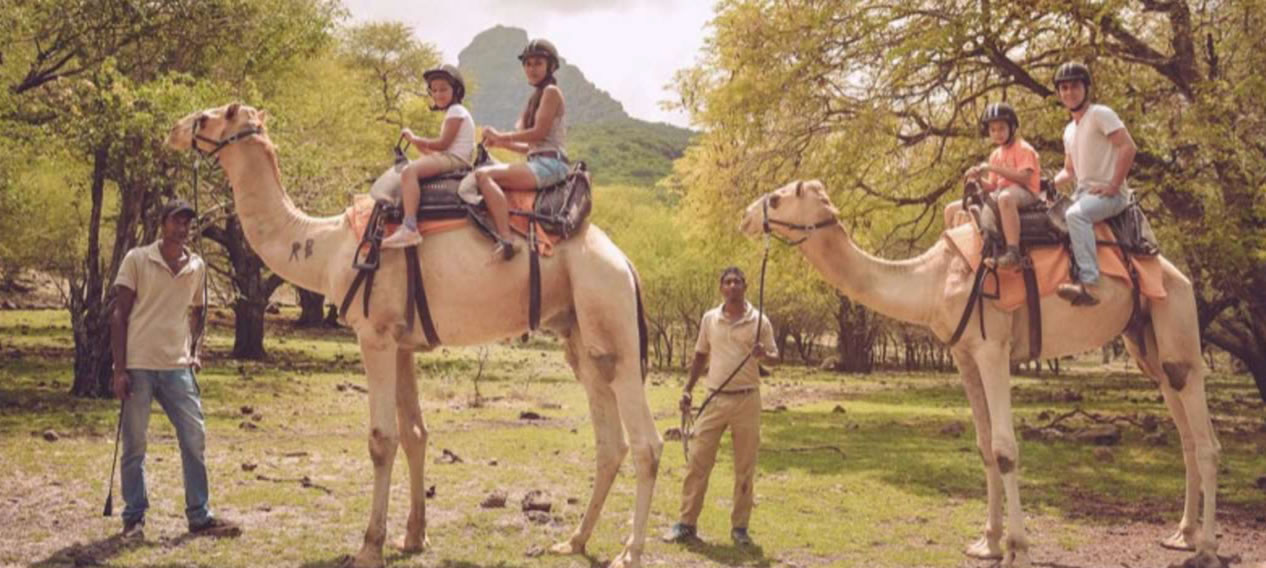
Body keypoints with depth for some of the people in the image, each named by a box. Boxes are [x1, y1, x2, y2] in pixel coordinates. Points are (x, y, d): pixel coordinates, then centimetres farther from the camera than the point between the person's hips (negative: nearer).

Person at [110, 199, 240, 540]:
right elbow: (119, 315, -4)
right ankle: (134, 518, 14)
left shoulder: (197, 266, 7)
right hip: (138, 366, -4)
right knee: (134, 445, 2)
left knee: (195, 439, 1)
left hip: (177, 367, 4)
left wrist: (193, 352, 8)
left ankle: (200, 517, 10)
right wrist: (119, 369, -9)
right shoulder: (137, 260, -4)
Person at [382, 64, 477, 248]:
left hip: (454, 159, -12)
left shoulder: (455, 111, -5)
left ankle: (409, 228, -43)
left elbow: (443, 144, -13)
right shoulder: (453, 112, 27)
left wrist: (415, 139, -3)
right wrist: (419, 143, 11)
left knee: (409, 171, -30)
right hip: (449, 159, 12)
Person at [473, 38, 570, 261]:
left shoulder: (551, 91, -2)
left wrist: (502, 136, -6)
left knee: (484, 174, -25)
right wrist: (504, 144, 9)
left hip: (549, 163, -10)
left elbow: (539, 132, -14)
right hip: (539, 163, 10)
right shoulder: (538, 96, 25)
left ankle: (505, 241, -36)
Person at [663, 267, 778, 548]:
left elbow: (774, 356, 3)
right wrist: (687, 390, 9)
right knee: (697, 461, -1)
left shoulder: (759, 321, -1)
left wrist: (764, 354, -20)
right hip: (715, 398, 2)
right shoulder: (709, 319, 6)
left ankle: (740, 526, 15)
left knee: (745, 468, 4)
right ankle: (686, 523, 7)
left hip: (747, 400, -1)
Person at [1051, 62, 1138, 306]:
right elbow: (1069, 170, 28)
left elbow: (1128, 147, -15)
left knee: (1075, 214, -35)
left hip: (1108, 194, -9)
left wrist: (1113, 186, -18)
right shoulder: (1069, 131, 20)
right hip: (1082, 193, 9)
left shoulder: (1100, 114, -5)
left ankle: (1088, 283, -45)